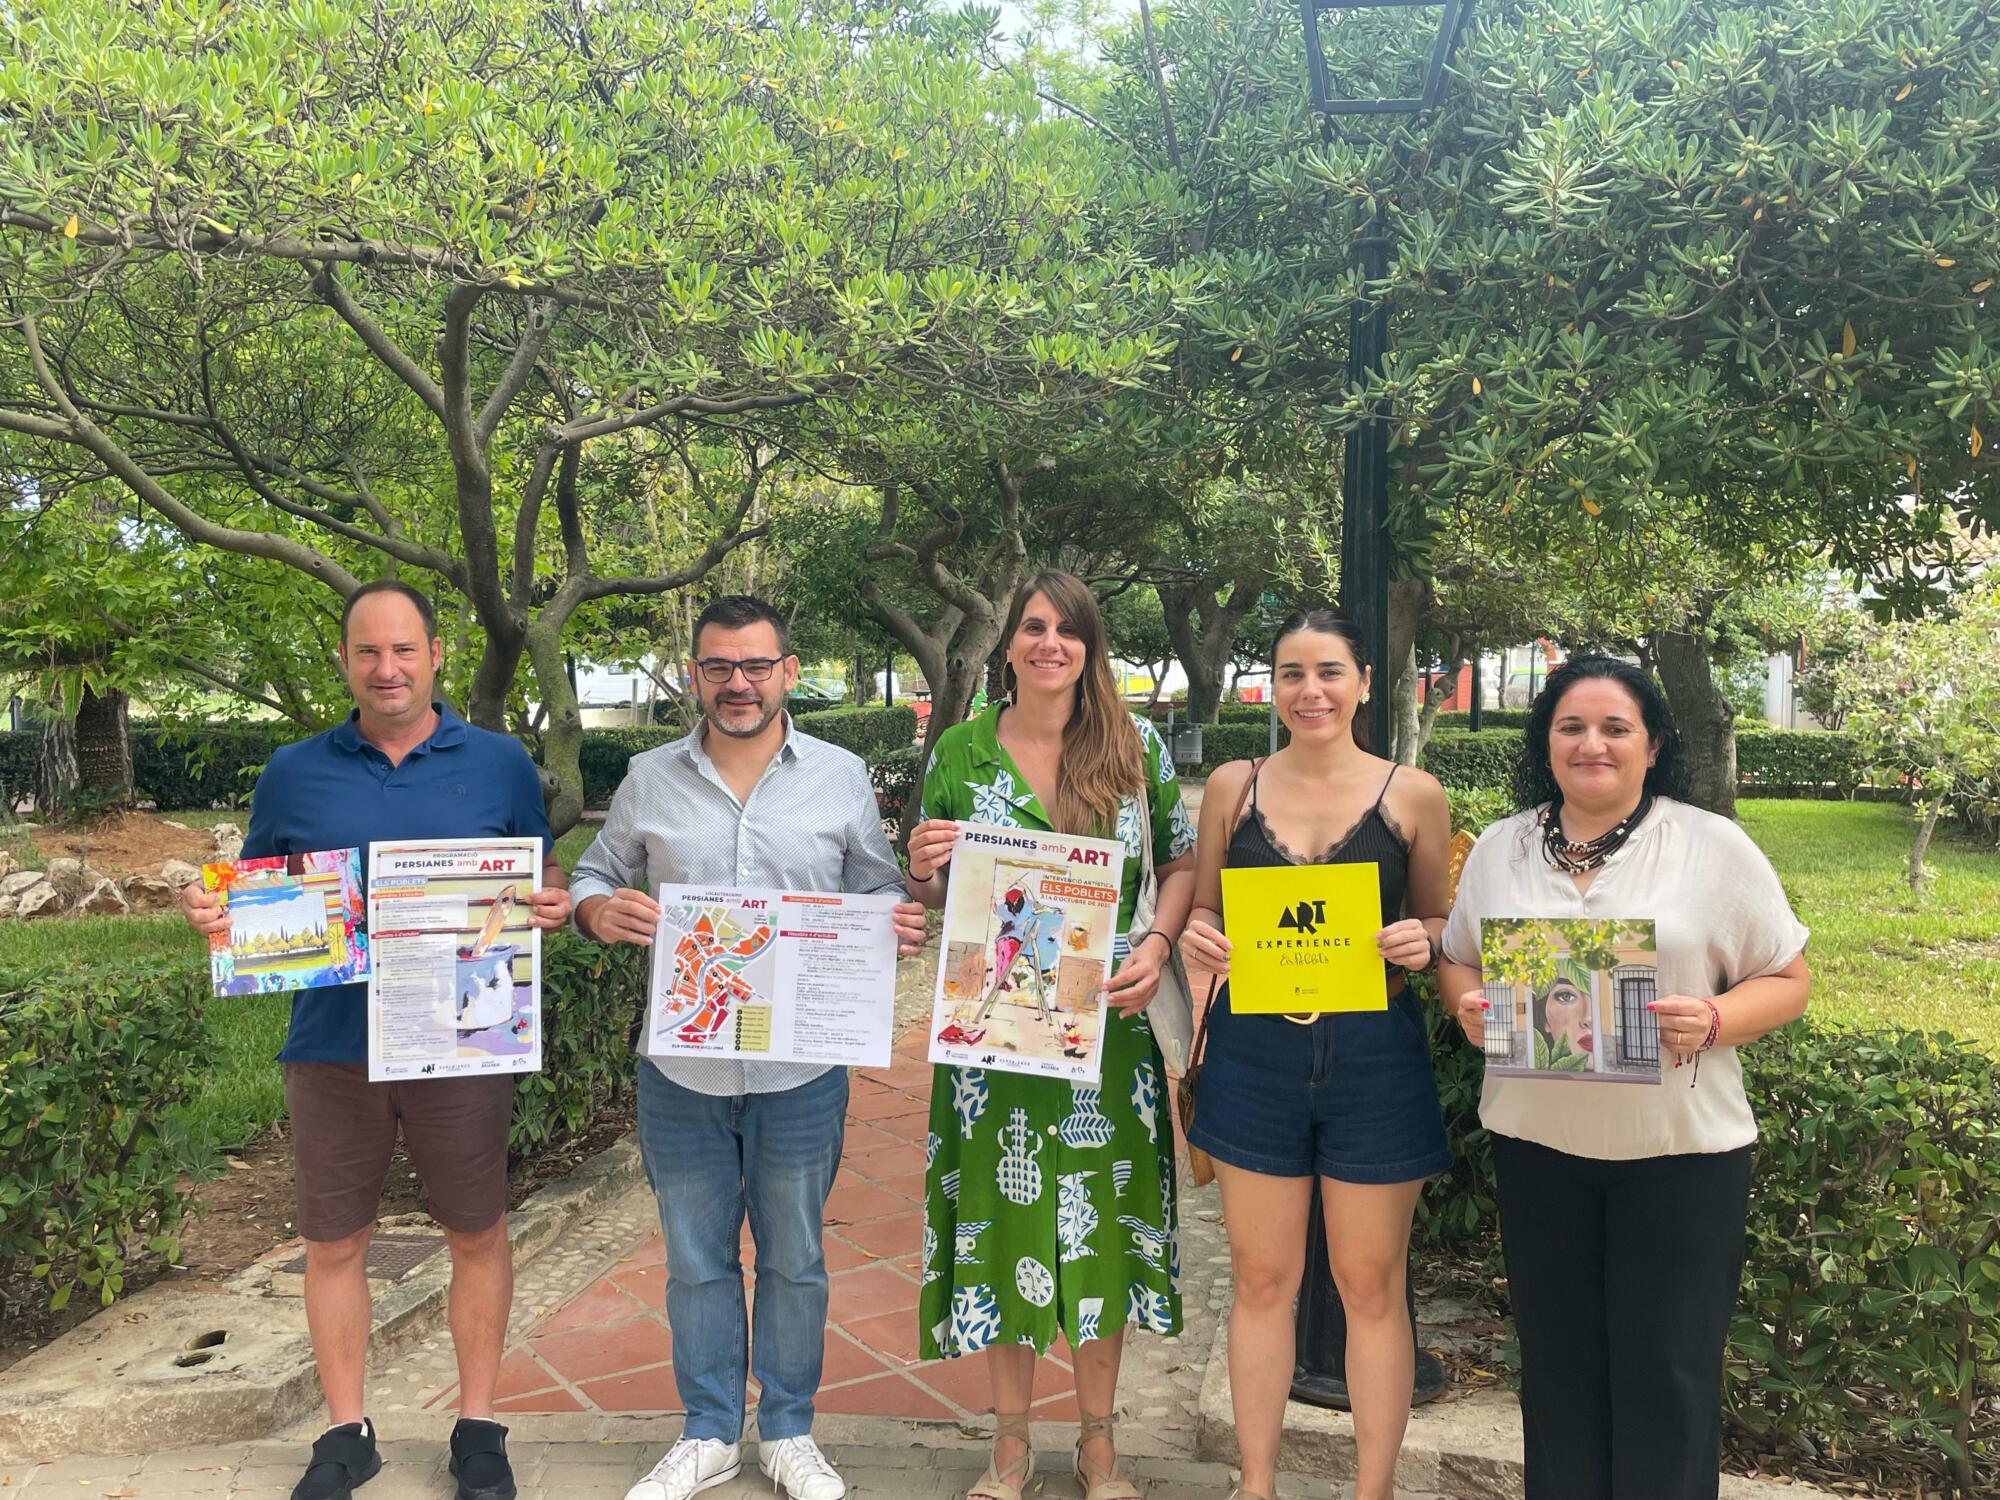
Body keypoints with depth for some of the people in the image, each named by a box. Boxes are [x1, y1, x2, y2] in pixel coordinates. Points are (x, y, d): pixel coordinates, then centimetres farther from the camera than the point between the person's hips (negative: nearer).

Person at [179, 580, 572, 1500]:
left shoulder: (497, 763, 2)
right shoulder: (295, 772, 5)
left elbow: (548, 879, 7)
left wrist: (554, 906, -15)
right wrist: (208, 912, -10)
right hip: (333, 1044, 2)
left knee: (475, 1236, 11)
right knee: (333, 1245, 12)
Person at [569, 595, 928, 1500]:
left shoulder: (842, 778, 1)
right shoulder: (648, 780, 4)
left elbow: (879, 893, 7)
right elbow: (594, 878, 10)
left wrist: (899, 928, -15)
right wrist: (600, 911, -12)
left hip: (801, 1074, -1)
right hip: (681, 1071, 1)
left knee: (794, 1261, 14)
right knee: (696, 1262, 15)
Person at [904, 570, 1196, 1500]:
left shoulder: (1138, 747, 1)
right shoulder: (961, 751, 1)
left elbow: (1182, 866, 6)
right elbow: (929, 896, 7)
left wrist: (1156, 949, -10)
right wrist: (922, 869, -15)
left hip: (1108, 1027, 0)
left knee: (1101, 1226, 9)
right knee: (1004, 1222, 8)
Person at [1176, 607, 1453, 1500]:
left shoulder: (1412, 795, 0)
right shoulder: (1233, 786, 4)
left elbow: (1443, 925, 8)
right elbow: (1204, 908, 12)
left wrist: (1421, 942, -14)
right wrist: (1198, 938, -10)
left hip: (1374, 1054, -1)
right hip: (1254, 1052, 1)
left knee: (1370, 1284, 10)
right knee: (1261, 1280, 11)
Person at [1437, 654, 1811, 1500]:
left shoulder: (1715, 847, -3)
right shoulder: (1500, 847, 6)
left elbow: (1788, 979, 0)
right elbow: (1457, 961, 14)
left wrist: (1712, 1021, -19)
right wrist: (1468, 1005, -8)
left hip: (1681, 1146, -2)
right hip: (1535, 1143, 3)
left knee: (1666, 1367, 6)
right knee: (1557, 1356, 13)